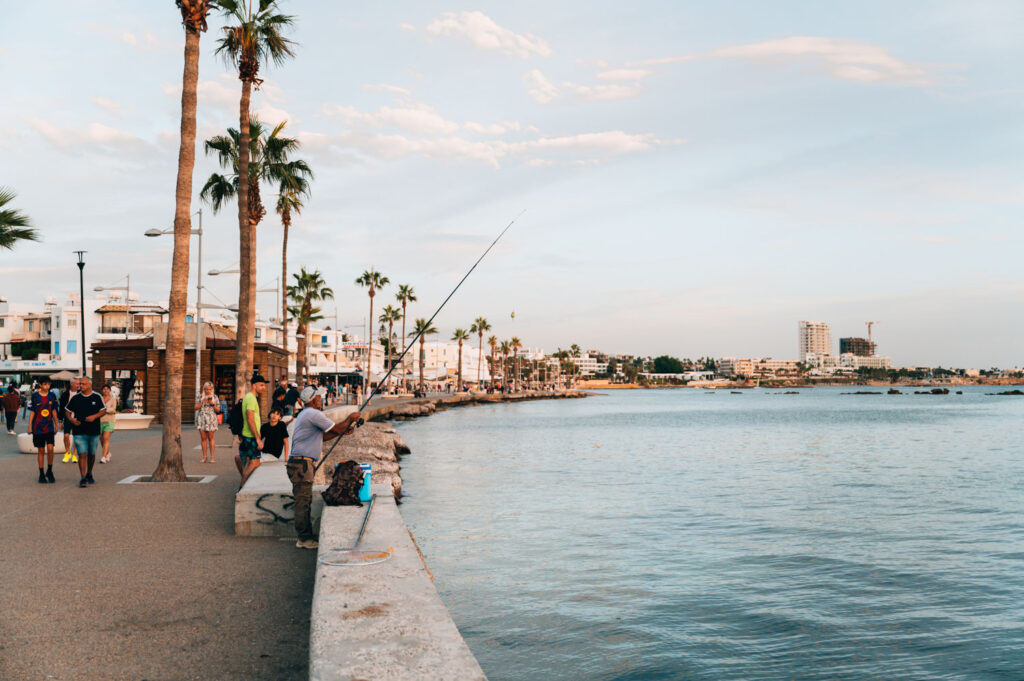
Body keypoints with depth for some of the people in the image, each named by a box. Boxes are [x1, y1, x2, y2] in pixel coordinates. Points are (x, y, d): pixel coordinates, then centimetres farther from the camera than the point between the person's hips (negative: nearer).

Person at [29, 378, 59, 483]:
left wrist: (56, 425, 13)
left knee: (50, 449, -10)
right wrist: (29, 426, -1)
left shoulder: (52, 395, 3)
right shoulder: (35, 396, -3)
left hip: (49, 427, 1)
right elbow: (32, 412, 1)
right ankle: (41, 474, 14)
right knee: (41, 450, 5)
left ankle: (49, 471, 7)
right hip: (38, 427, -1)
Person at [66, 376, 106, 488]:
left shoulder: (97, 397, 3)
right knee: (82, 455, -10)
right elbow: (68, 411, 12)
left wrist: (94, 416, -14)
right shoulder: (75, 398, 5)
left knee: (92, 455, 12)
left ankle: (89, 475, 31)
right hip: (79, 432, -1)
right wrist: (71, 420, -8)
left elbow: (103, 410, 4)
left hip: (94, 432, 1)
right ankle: (83, 479, -8)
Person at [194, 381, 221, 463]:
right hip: (201, 419, 1)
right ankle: (204, 457, 7)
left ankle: (212, 457, -1)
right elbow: (196, 408, 2)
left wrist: (212, 404, -12)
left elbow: (218, 410, 4)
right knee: (203, 438, 1)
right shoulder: (199, 396, 7)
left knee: (210, 438, -2)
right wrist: (202, 402, -13)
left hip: (211, 419, -1)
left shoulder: (214, 397, 5)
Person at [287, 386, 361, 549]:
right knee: (303, 502, -5)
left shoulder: (305, 414, 20)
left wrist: (343, 430, 18)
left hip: (302, 464, 11)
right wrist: (351, 418, 4)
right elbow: (337, 429, -12)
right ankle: (304, 539, 0)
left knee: (305, 501, 13)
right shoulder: (313, 414, -13)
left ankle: (306, 537, 18)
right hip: (301, 464, -11)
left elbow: (321, 437, 25)